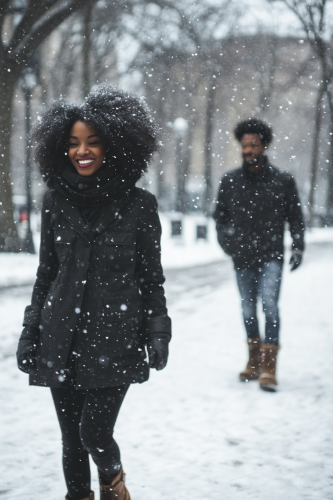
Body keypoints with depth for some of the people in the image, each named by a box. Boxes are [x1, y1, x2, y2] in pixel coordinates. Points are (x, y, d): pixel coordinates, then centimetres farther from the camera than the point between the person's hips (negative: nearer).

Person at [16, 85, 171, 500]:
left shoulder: (138, 205, -2)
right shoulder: (56, 202, 5)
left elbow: (151, 276, 4)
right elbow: (45, 272, 11)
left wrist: (158, 333, -1)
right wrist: (30, 332, 8)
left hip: (114, 340, -3)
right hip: (61, 337, 3)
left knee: (95, 433, -7)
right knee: (71, 438, 8)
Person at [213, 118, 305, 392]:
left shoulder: (283, 181, 0)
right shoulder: (229, 181, 4)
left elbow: (295, 217, 7)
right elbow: (220, 216, 12)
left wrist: (298, 247, -3)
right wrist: (227, 241, -3)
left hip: (271, 256, -3)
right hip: (242, 258, 3)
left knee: (269, 304, -16)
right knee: (248, 310, 11)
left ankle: (268, 366, -10)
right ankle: (254, 361, 28)